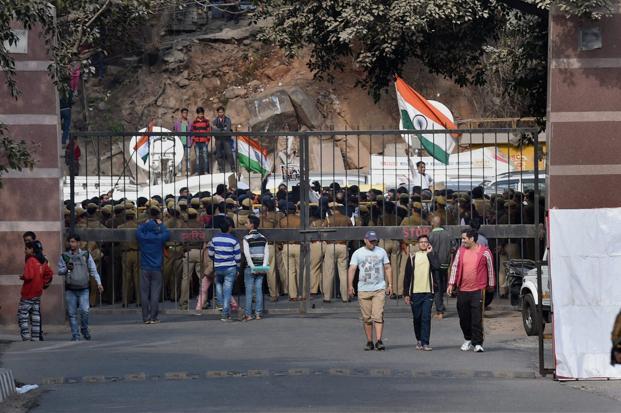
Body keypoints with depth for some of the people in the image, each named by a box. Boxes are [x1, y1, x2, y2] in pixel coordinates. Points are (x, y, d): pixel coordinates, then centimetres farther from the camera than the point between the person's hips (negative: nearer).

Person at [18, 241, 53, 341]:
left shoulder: (31, 260, -17)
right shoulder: (42, 261, 8)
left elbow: (28, 276, -26)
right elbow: (49, 273, 16)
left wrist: (22, 277, -7)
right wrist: (44, 283, 14)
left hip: (28, 293, -8)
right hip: (38, 292, 8)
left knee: (22, 315, -3)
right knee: (35, 316, 11)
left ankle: (26, 337, -10)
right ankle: (36, 338, 12)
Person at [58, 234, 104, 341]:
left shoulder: (86, 255, 7)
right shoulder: (64, 256, 8)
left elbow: (93, 270, 8)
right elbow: (59, 271, 9)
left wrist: (99, 283, -1)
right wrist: (66, 269, -12)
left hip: (83, 289, -1)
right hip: (70, 289, 1)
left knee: (84, 310, -14)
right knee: (72, 313, -1)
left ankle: (84, 329, 9)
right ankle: (75, 335, 6)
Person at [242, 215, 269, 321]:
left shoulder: (247, 239, -7)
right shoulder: (263, 238, 7)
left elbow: (247, 254, -16)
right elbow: (267, 253, 0)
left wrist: (252, 267, -16)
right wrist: (264, 266, -4)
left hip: (250, 268, -4)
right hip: (261, 268, 4)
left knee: (249, 291, 0)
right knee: (259, 290, 6)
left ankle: (248, 314, -1)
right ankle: (258, 313, 6)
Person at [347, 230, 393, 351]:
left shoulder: (381, 252, 9)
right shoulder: (358, 253, 5)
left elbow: (387, 268, 13)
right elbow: (352, 269, 1)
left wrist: (390, 284, 5)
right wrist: (350, 286, -10)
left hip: (379, 289, 0)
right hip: (363, 290, 0)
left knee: (378, 315, -12)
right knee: (366, 318, 3)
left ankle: (379, 341, -14)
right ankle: (369, 342, 10)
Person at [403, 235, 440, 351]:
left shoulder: (431, 255, 6)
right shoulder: (412, 257, 8)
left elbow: (436, 266, -17)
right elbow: (407, 276, 7)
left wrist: (430, 253, -9)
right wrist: (406, 294, 2)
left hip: (428, 292, -2)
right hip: (415, 293, 2)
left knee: (426, 318, -8)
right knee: (417, 318, 9)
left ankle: (425, 343, -8)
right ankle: (419, 340, 26)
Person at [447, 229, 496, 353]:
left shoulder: (484, 252, -3)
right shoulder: (460, 251, 7)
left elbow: (490, 269, 5)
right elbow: (455, 267, 10)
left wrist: (491, 285, 10)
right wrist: (451, 284, 4)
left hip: (478, 290, -4)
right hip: (462, 290, 4)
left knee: (477, 318, -8)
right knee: (464, 317, 10)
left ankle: (478, 343, -4)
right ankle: (468, 339, 28)